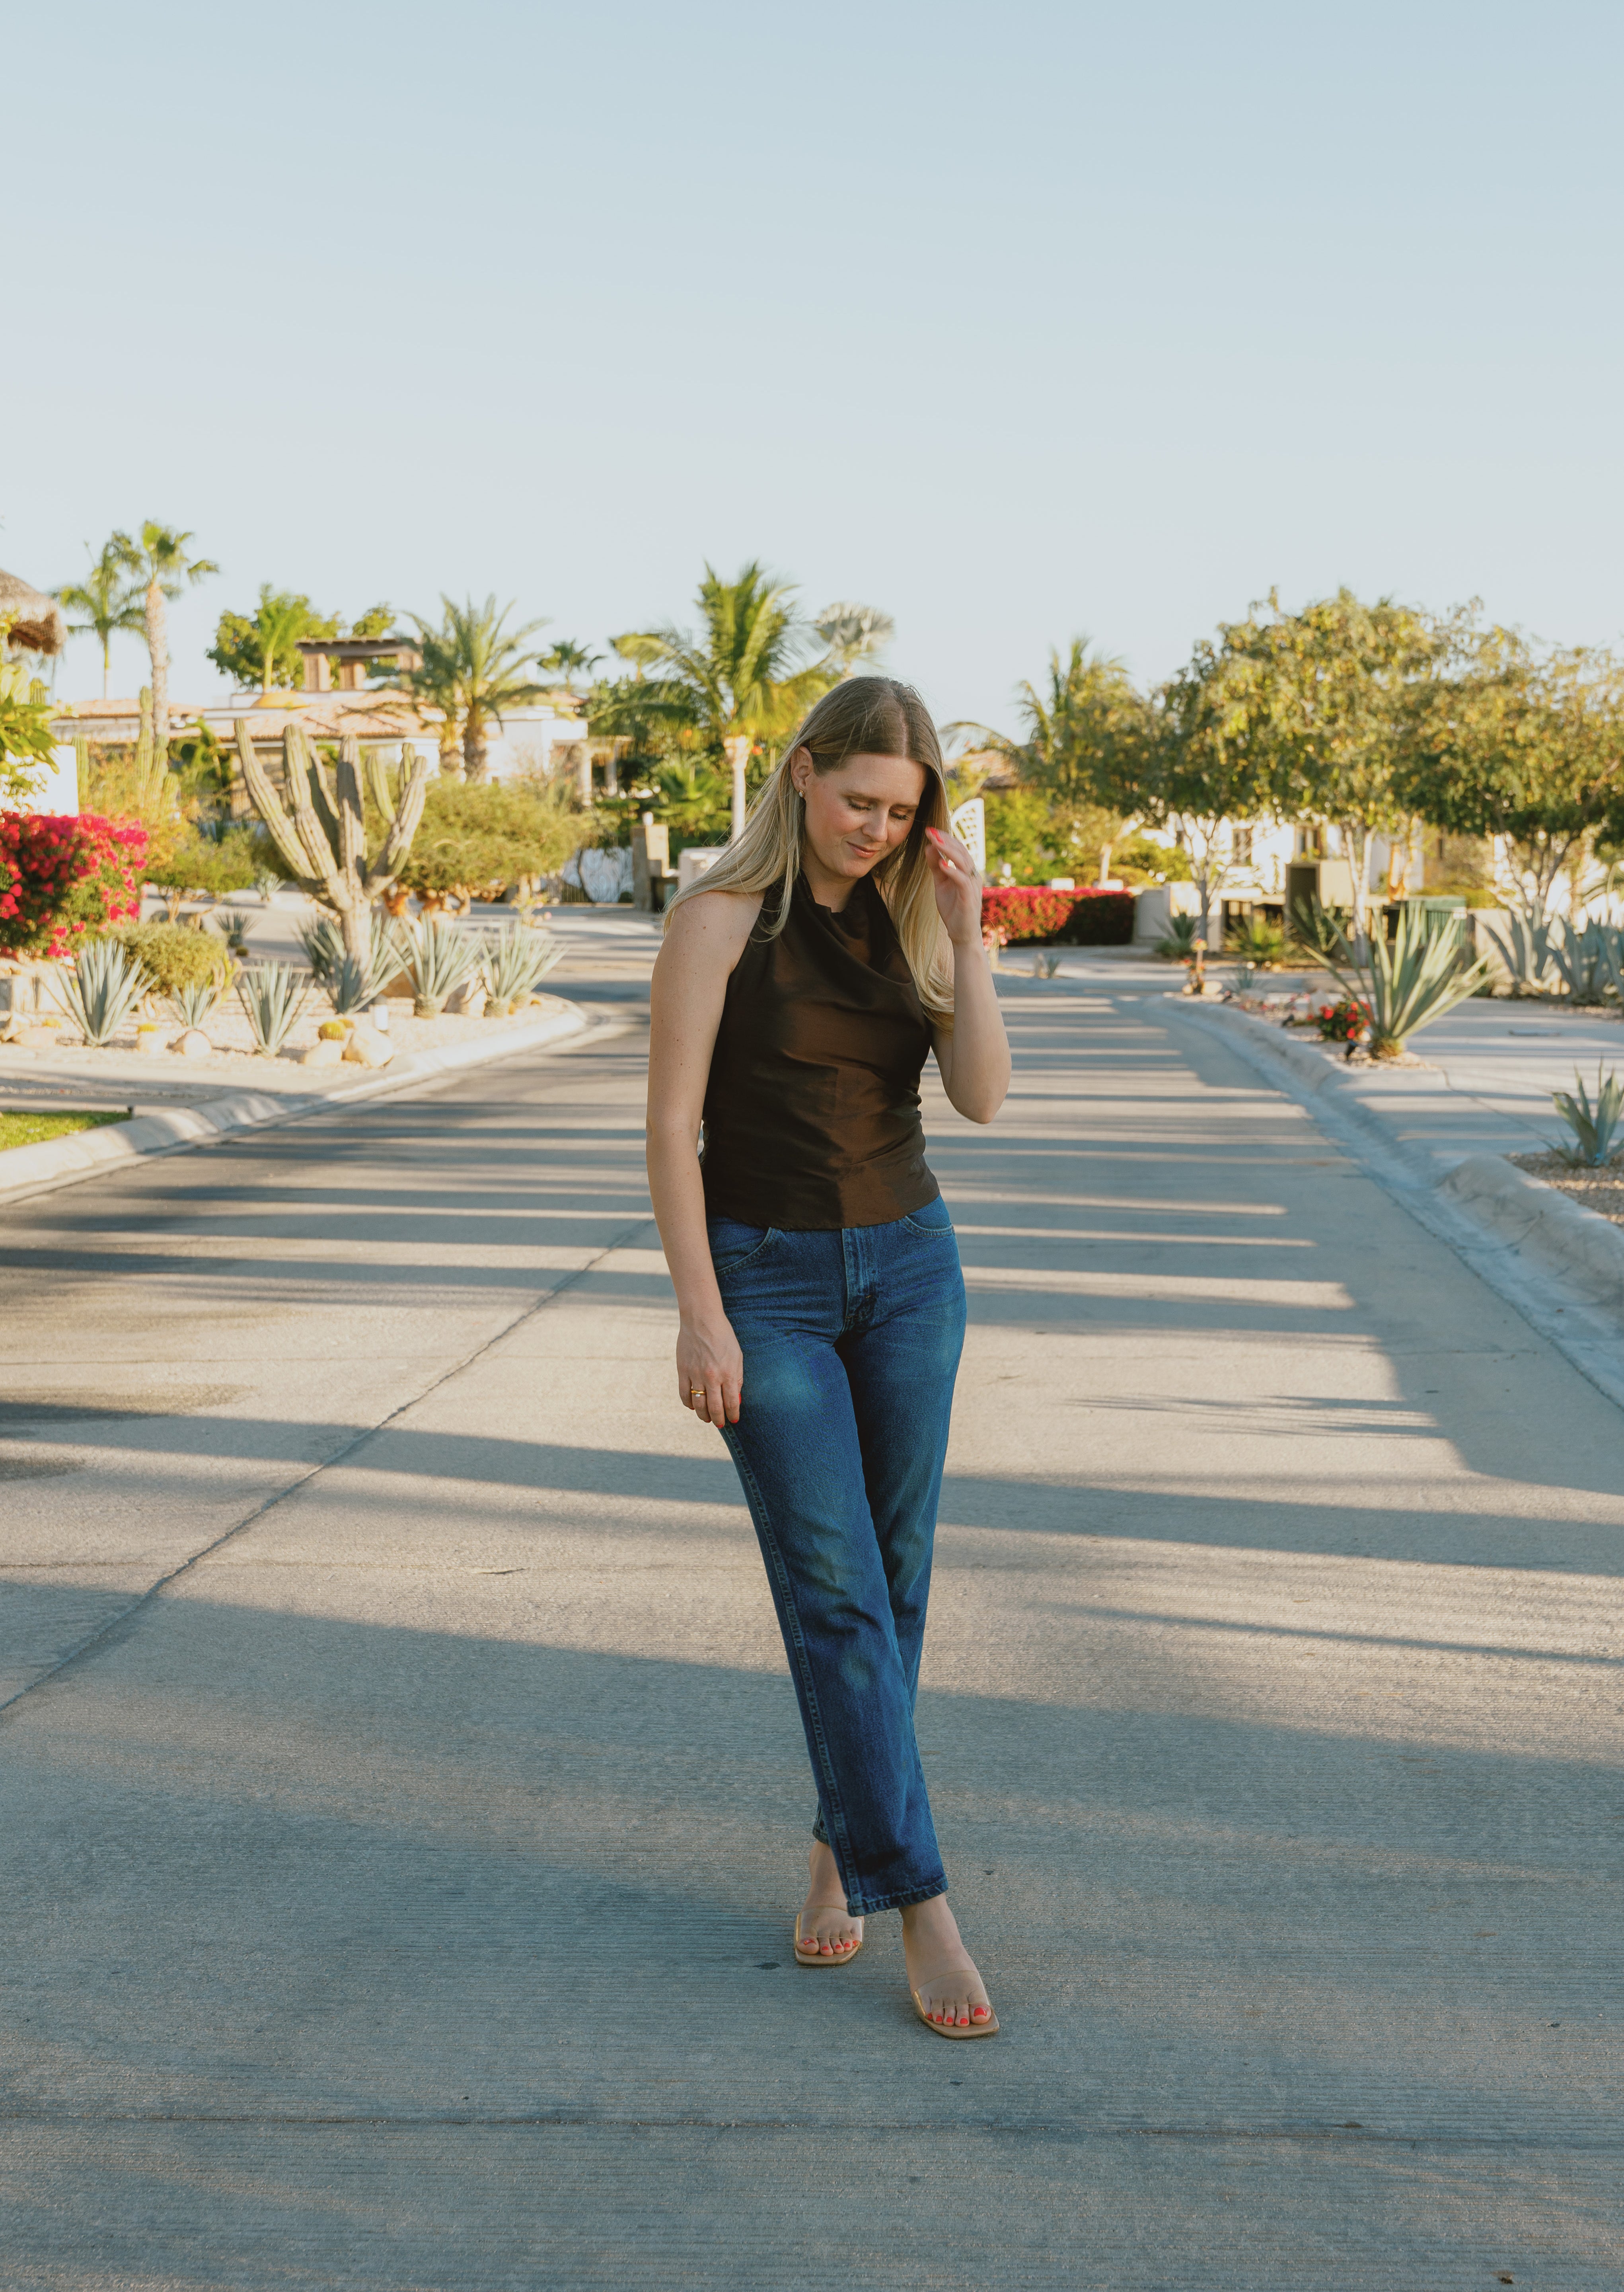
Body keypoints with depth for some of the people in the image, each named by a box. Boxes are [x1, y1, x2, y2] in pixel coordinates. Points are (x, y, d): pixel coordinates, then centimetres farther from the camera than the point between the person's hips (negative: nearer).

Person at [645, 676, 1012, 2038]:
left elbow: (983, 1096, -4)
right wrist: (700, 1313, -14)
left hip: (908, 1264, 5)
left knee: (893, 1577, 7)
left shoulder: (906, 922, 6)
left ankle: (843, 1846, 25)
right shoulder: (724, 917, -7)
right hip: (767, 1277, -4)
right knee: (833, 1589, -8)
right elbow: (673, 1123, -10)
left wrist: (964, 934, -13)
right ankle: (923, 1903, -6)